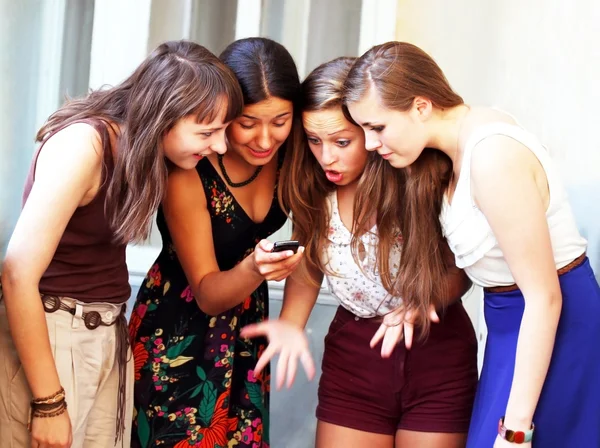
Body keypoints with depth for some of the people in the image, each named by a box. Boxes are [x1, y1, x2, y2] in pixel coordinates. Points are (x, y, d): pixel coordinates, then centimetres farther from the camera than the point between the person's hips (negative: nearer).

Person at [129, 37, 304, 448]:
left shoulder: (288, 154, -14)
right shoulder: (187, 172, -25)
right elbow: (207, 294, -20)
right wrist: (254, 269, -39)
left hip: (246, 331, 4)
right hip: (179, 334, -4)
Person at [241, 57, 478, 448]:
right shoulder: (311, 187, -7)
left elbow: (463, 268, -9)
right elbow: (308, 265, 4)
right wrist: (291, 323, -14)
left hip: (437, 353, -3)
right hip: (354, 353, 3)